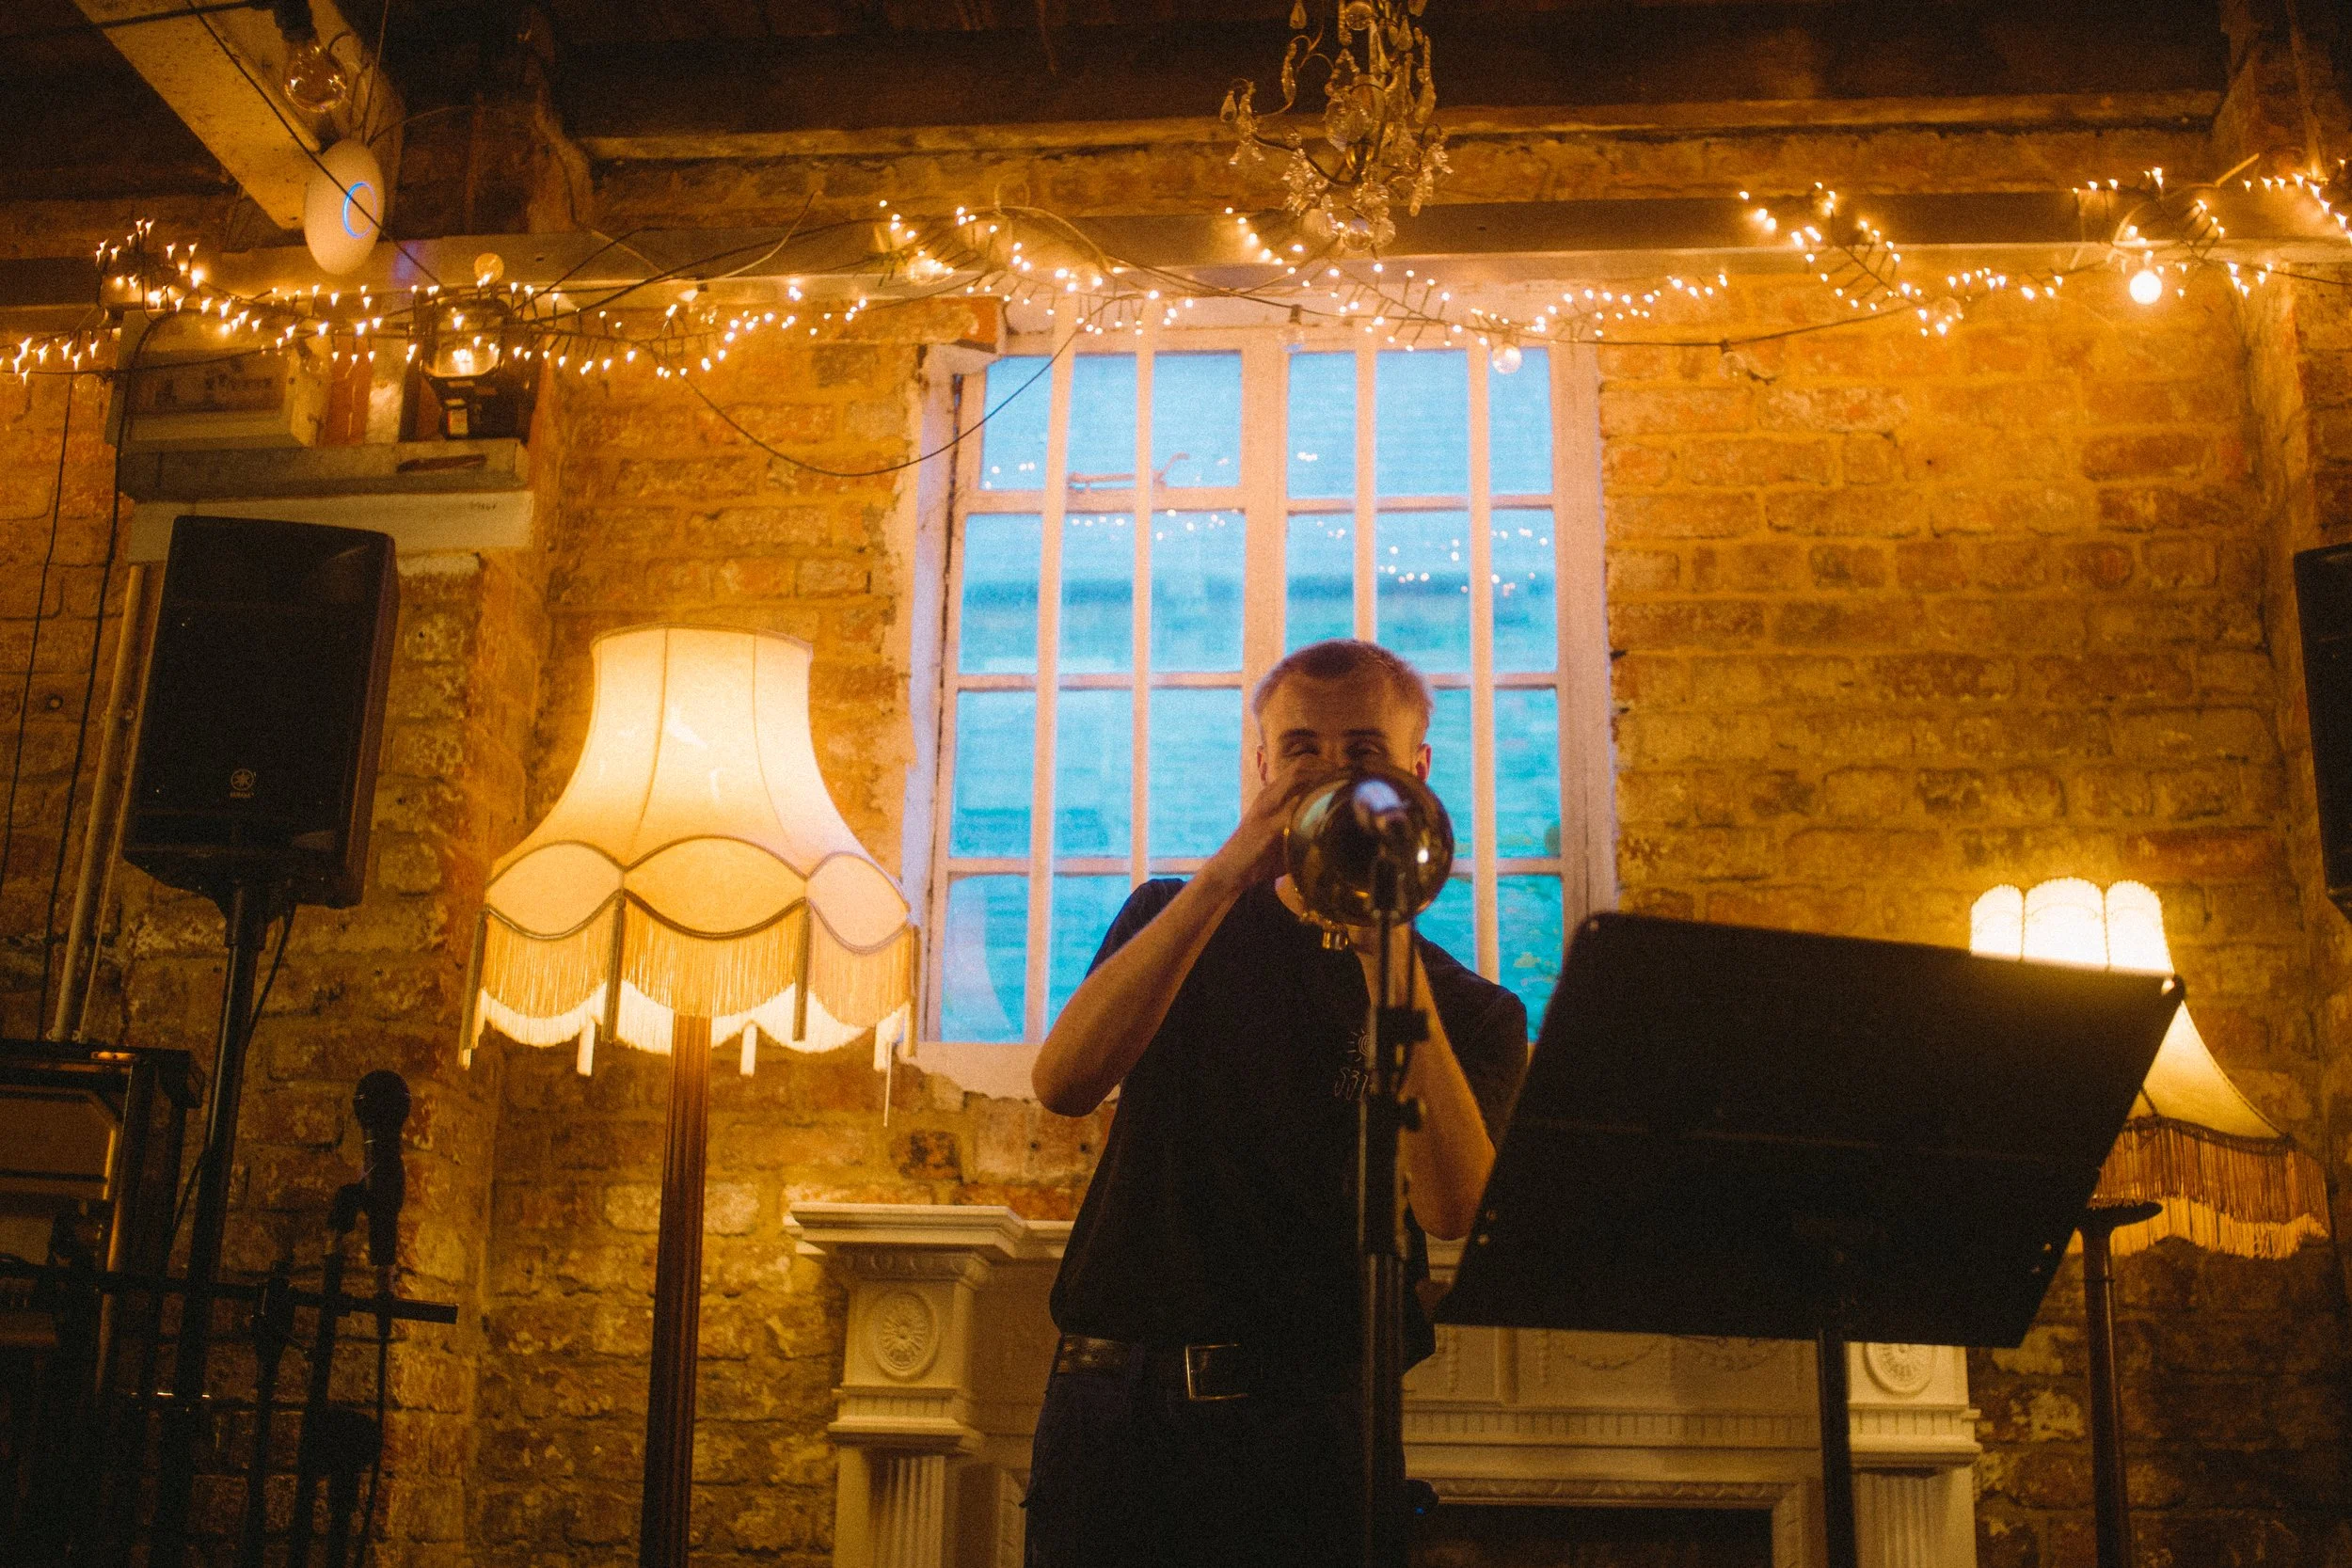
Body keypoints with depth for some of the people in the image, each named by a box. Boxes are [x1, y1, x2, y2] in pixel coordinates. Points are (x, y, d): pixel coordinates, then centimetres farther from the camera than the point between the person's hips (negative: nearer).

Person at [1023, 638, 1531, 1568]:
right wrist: (1225, 877, -14)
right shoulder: (1177, 921, 11)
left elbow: (1449, 1208, -12)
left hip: (1311, 1421, -1)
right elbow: (1063, 1084, -8)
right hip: (1118, 1402, 1)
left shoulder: (1472, 1012, 7)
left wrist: (1388, 956, -16)